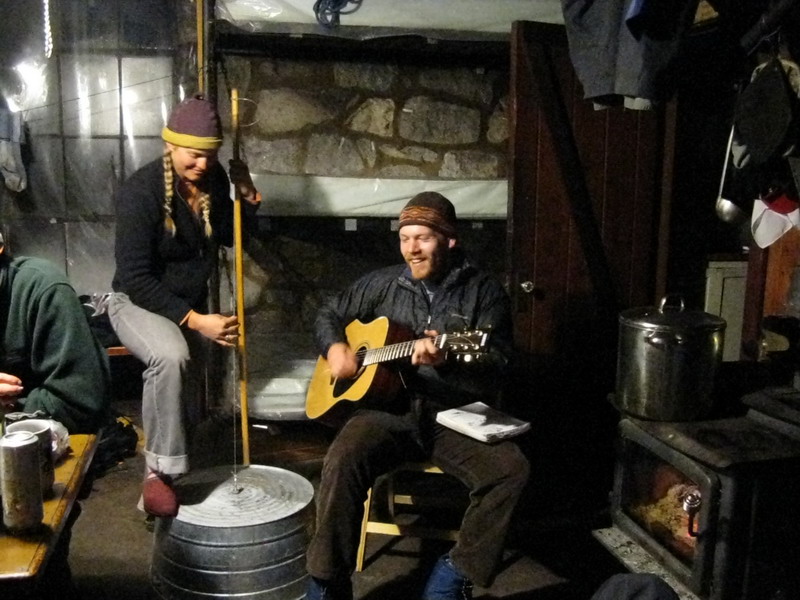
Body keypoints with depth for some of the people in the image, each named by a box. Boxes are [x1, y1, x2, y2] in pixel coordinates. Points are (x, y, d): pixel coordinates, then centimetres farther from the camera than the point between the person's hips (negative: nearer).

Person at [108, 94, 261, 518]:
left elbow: (231, 238, 8)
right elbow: (135, 279, -26)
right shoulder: (140, 191, -25)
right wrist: (194, 320, -33)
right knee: (170, 356, -37)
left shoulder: (214, 179, -7)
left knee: (189, 403, 13)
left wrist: (248, 196, -11)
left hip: (193, 303, 7)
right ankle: (158, 471, -23)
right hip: (138, 303, -6)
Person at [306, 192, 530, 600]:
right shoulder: (383, 284, 11)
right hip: (389, 408, 1)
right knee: (343, 460, -28)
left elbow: (496, 365, -8)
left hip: (456, 416, 0)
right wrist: (334, 348, 0)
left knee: (511, 468, -26)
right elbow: (330, 314, 23)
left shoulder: (485, 292, 2)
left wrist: (446, 360, -28)